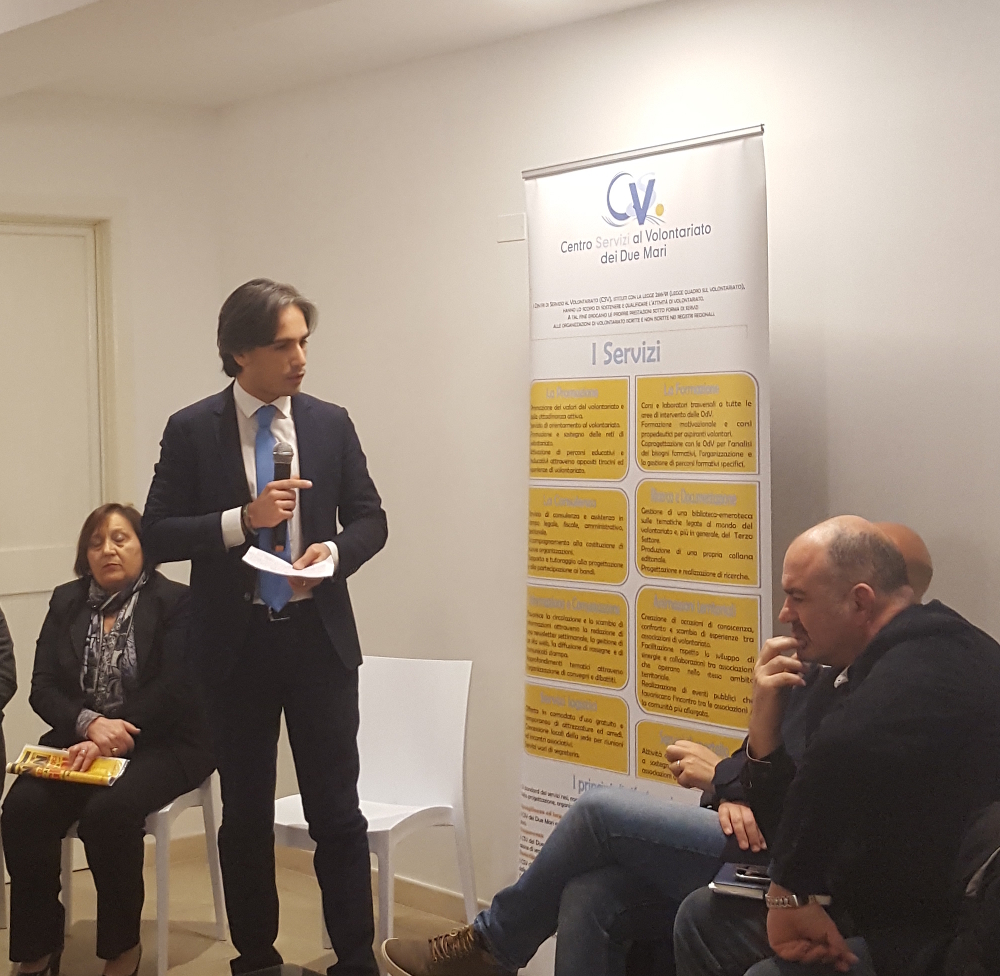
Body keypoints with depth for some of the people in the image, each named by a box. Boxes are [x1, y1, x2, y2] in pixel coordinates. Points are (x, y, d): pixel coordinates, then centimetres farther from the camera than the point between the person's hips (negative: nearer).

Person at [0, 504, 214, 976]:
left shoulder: (175, 601, -1)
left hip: (161, 744, -4)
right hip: (78, 740, 4)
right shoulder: (66, 602, 13)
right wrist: (89, 723, -15)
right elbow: (42, 688, 6)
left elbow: (173, 689, -11)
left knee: (107, 810, -32)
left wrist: (112, 739, -21)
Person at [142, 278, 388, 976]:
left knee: (337, 811, 3)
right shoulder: (192, 430, -3)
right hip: (236, 643, 0)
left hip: (318, 637, 1)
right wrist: (243, 519, -18)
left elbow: (370, 520, 7)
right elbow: (157, 534, -6)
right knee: (246, 813, 11)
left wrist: (333, 550, -14)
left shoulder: (331, 424, 3)